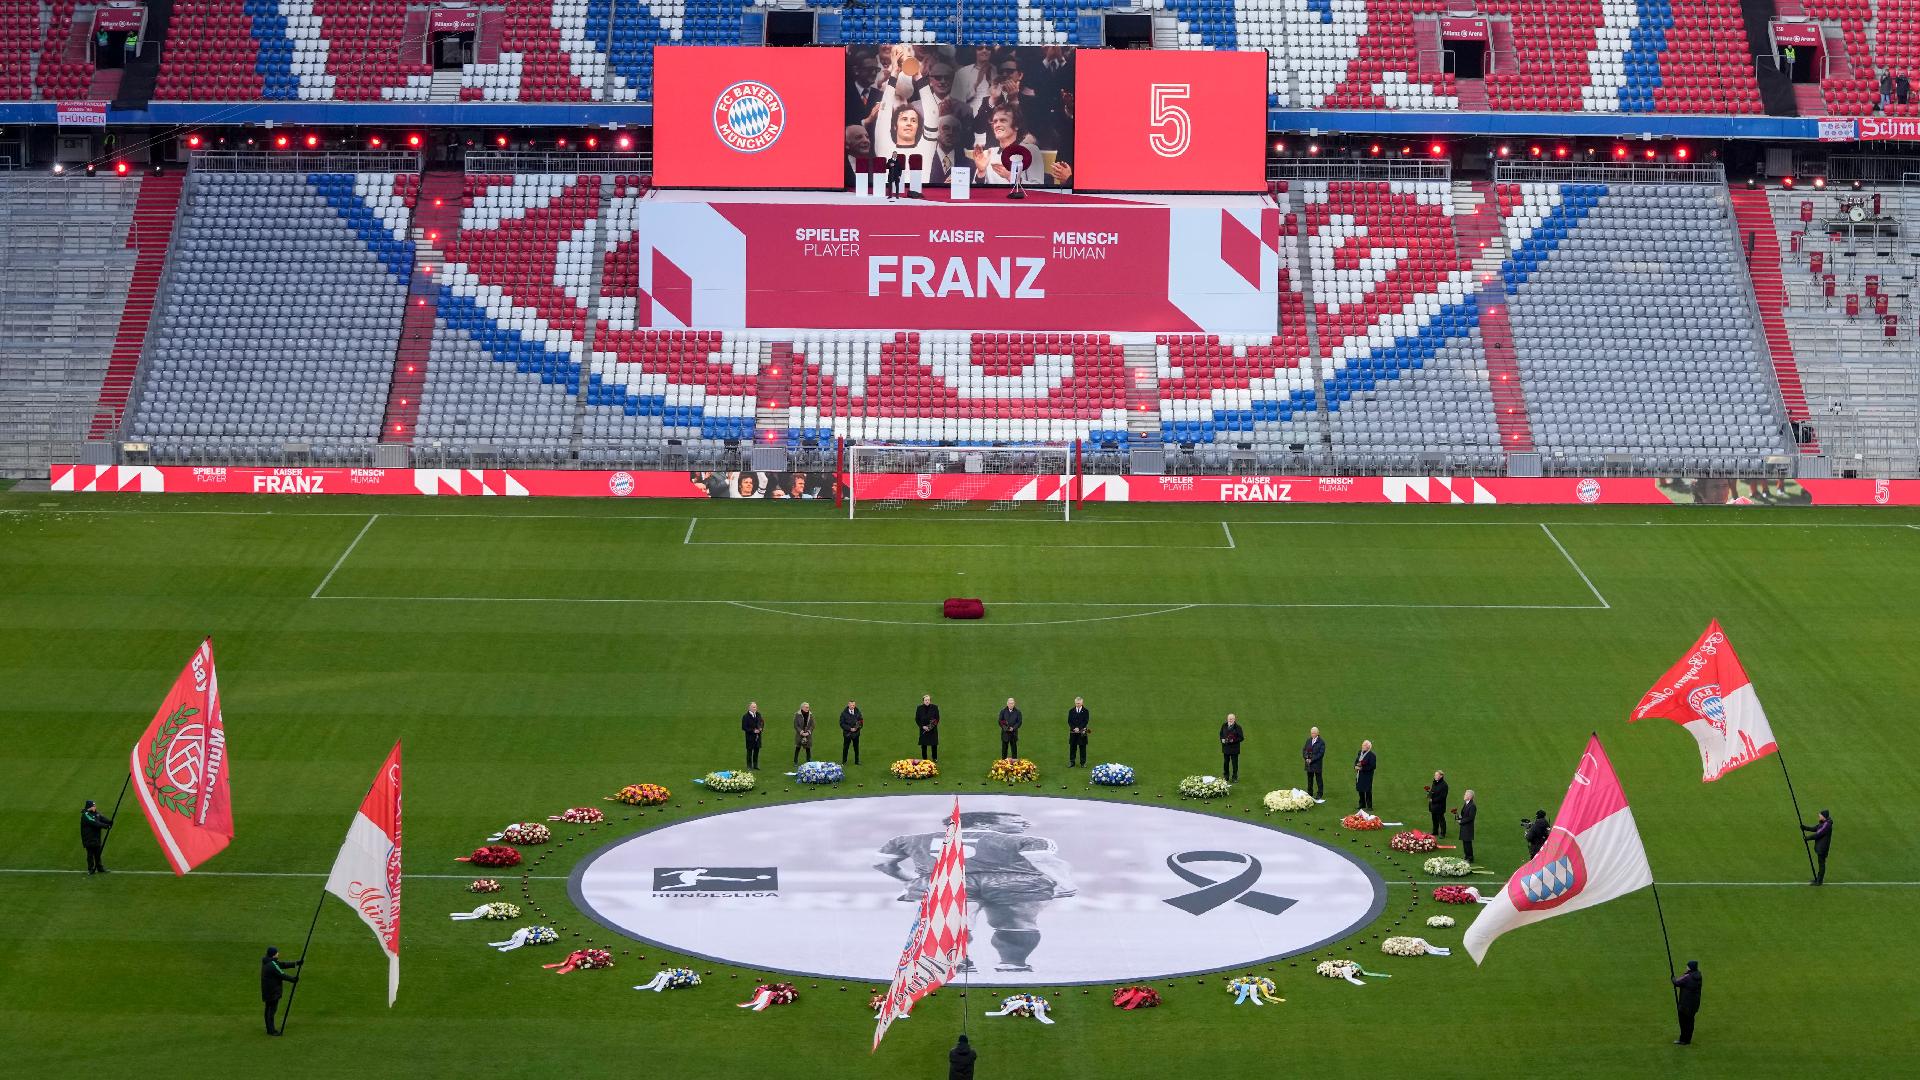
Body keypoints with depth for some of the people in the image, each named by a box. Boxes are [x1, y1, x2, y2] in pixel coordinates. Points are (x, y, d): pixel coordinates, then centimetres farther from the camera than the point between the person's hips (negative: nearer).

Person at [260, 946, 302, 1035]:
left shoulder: (267, 962, 9)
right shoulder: (272, 965, -22)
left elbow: (283, 965, 12)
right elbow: (282, 975, -19)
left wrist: (297, 963, 11)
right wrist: (294, 979, -5)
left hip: (267, 990, 10)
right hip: (272, 991, -10)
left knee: (269, 1009, 16)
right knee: (272, 1010, -4)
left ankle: (270, 1029, 25)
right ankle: (271, 1030, -1)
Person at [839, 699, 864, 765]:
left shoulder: (858, 712, 2)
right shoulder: (844, 713, -6)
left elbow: (861, 722, 7)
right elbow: (842, 724, -8)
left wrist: (858, 727, -14)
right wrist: (850, 729, -17)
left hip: (856, 733, 2)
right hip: (847, 733, -2)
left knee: (856, 747, 7)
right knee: (845, 747, 2)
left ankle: (857, 761, 18)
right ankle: (844, 761, 14)